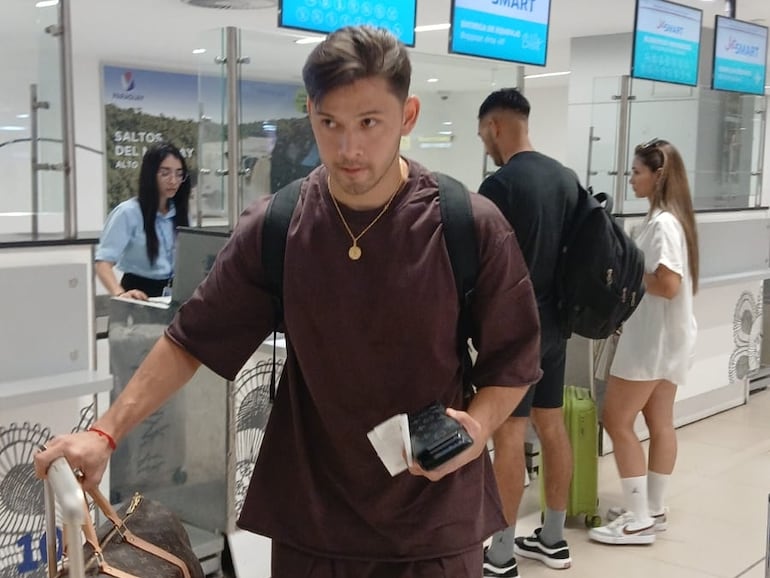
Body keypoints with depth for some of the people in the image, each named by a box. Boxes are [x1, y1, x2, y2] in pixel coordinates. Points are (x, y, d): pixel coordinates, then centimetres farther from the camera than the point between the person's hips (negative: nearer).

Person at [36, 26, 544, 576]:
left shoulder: (472, 227, -12)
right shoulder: (273, 227, -7)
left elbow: (512, 359, -2)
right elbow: (192, 339, 1)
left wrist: (479, 423, -20)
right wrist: (106, 432, -4)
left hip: (436, 519, -1)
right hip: (311, 515, 1)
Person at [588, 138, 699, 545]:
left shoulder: (662, 223, -20)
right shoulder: (670, 218, 11)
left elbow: (667, 285, -27)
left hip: (653, 339, -10)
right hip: (665, 336, 10)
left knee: (617, 421, -3)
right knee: (660, 423, 13)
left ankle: (639, 520, 2)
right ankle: (654, 510, 22)